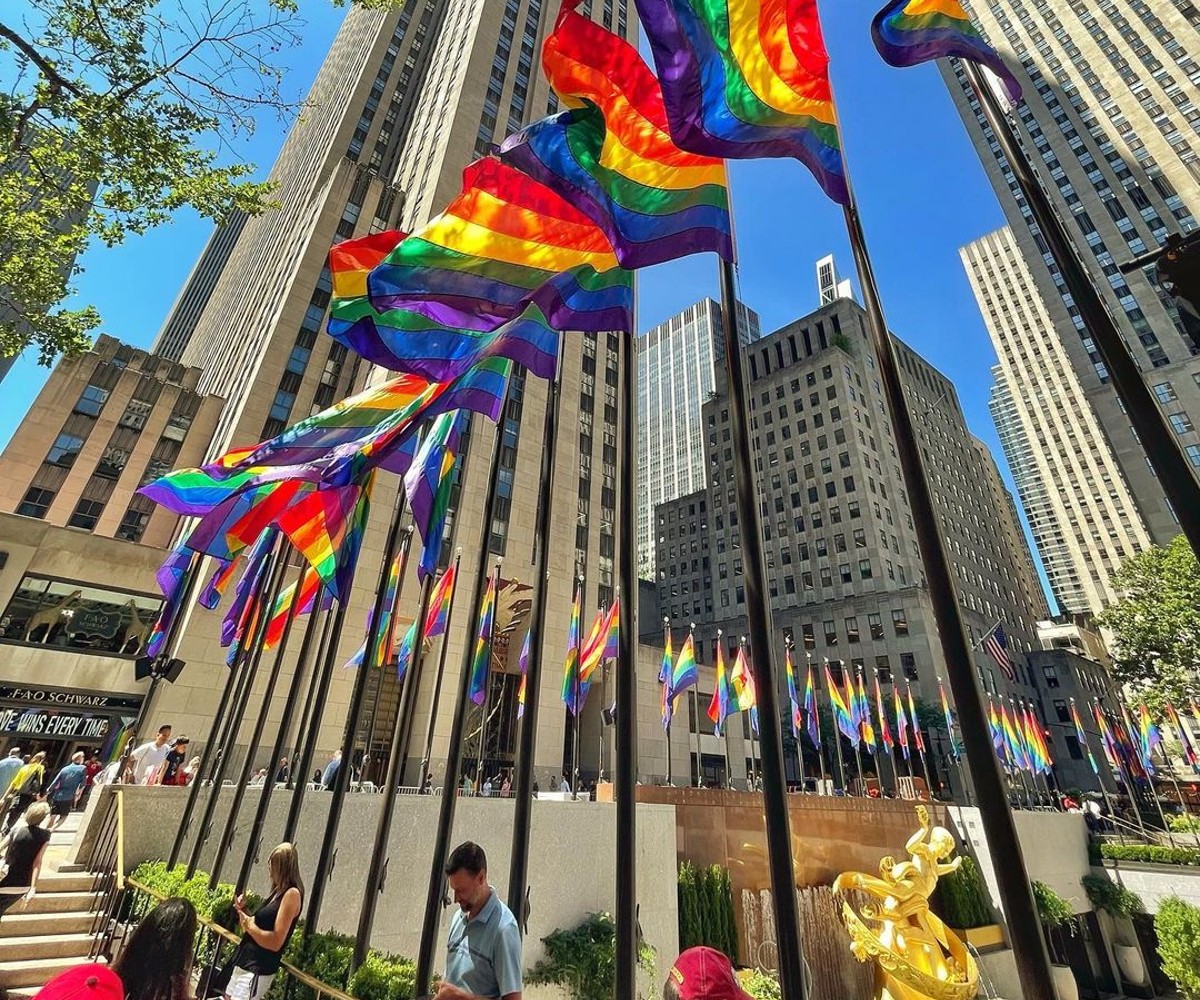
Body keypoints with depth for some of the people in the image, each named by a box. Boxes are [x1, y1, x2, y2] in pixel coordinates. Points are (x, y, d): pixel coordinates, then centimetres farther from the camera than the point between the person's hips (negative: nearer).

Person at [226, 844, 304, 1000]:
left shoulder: (292, 894, -20)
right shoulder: (278, 892, 10)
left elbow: (275, 942, -22)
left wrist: (249, 925, -15)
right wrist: (243, 911, 0)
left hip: (258, 970, -9)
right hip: (244, 963, 9)